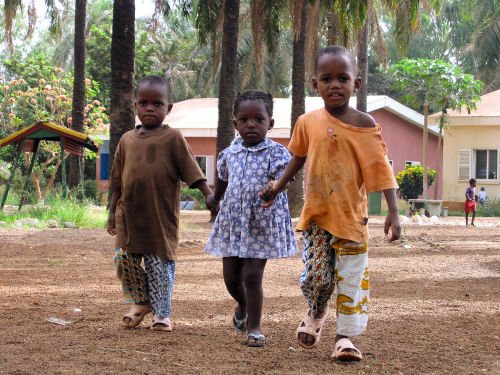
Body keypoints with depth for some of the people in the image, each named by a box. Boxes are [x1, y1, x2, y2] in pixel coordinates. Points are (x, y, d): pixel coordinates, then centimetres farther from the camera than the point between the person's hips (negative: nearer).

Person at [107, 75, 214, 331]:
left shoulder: (172, 138, -1)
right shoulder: (127, 140, 11)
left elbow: (192, 172, -5)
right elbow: (118, 182, 17)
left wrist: (210, 197, -16)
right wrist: (113, 212, 16)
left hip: (160, 215, -4)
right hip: (129, 214, 4)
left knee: (160, 263, -1)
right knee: (125, 259, 2)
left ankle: (162, 312, 15)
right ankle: (140, 302, 26)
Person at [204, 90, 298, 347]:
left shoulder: (276, 154, -8)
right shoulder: (230, 153, 6)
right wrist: (215, 198, 42)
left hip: (262, 224, -4)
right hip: (232, 222, 5)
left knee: (252, 275, -7)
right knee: (231, 276, 10)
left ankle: (254, 327, 7)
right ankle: (242, 306, 43)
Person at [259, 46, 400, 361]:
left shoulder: (364, 124, -6)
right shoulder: (308, 122, 1)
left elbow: (382, 169, -7)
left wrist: (393, 212, -13)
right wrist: (278, 186, 23)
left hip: (352, 214, -1)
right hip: (317, 213, 1)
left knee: (351, 276, 0)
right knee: (316, 274, -4)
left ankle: (345, 335, 11)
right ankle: (316, 314, 27)